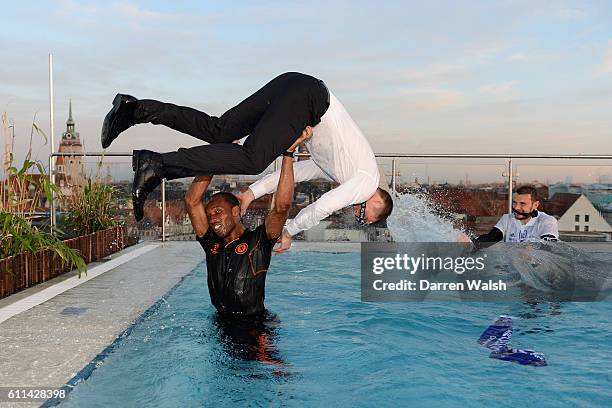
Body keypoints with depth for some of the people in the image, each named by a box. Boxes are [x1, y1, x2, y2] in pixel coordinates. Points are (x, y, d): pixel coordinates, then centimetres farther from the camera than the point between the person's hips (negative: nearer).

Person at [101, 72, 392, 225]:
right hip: (307, 95, -7)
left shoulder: (336, 169, 31)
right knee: (251, 160, -19)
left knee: (219, 131, -1)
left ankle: (136, 109, -11)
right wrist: (289, 231, 11)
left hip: (290, 86, 7)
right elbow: (323, 208, -3)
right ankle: (158, 164, -33)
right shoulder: (368, 180, 8)